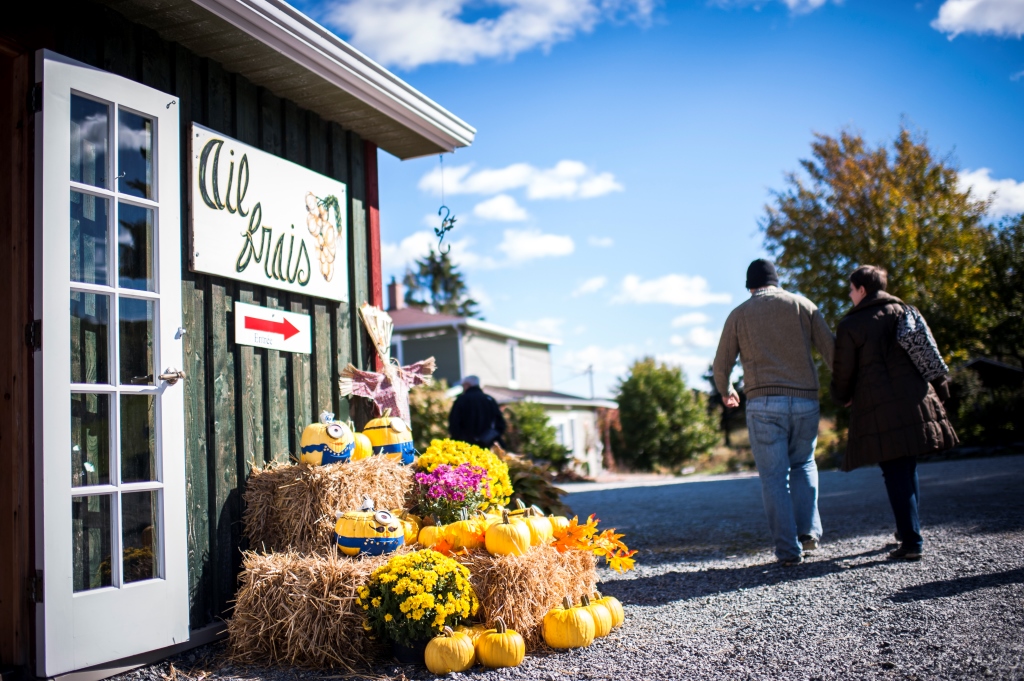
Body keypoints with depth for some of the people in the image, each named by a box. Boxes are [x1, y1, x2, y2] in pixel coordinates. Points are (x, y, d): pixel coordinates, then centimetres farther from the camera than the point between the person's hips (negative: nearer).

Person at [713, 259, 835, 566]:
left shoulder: (739, 314, 9)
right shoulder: (802, 305, 10)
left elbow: (721, 365, 11)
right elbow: (832, 350, 5)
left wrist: (726, 392, 31)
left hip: (764, 404, -1)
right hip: (805, 402, 2)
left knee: (774, 477, 3)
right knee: (803, 464, 21)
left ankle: (788, 549, 0)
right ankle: (808, 530, 8)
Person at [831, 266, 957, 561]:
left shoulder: (851, 325, -2)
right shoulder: (904, 311, 13)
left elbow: (843, 371, 1)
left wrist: (842, 398, 19)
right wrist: (939, 386, 23)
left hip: (879, 408, -5)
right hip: (915, 400, 5)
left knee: (896, 474, -3)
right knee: (907, 467, 18)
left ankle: (911, 543, -4)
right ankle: (910, 528, 26)